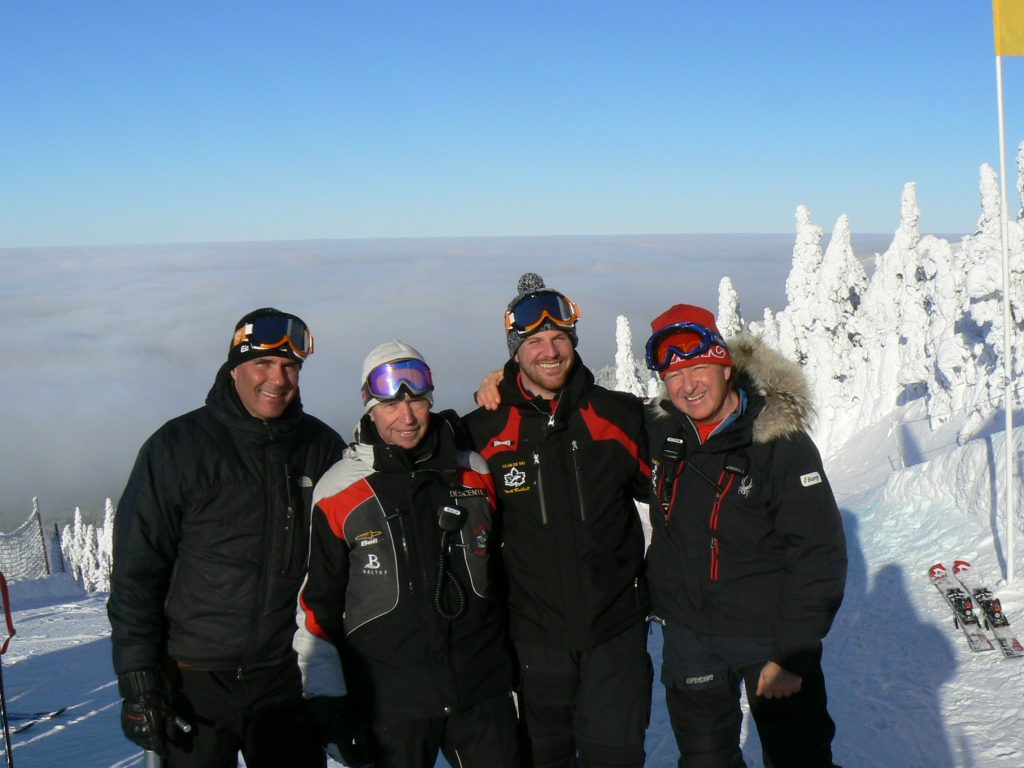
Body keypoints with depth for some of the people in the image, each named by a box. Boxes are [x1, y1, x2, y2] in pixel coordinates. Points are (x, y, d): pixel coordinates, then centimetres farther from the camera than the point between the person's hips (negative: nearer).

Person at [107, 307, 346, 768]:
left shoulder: (322, 448, 4)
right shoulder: (177, 446, -6)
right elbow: (135, 571, -6)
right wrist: (138, 681, -10)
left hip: (289, 680, 3)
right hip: (195, 682, -2)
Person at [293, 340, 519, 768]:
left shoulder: (477, 475, 4)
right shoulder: (337, 494, -4)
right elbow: (317, 605, -1)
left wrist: (517, 669, 18)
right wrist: (328, 704, -3)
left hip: (484, 693, 2)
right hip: (389, 703, -2)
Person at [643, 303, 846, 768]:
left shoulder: (781, 444, -17)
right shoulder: (659, 432, -3)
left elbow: (819, 555, -17)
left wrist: (792, 655, -19)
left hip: (769, 635, -4)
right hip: (688, 637, 4)